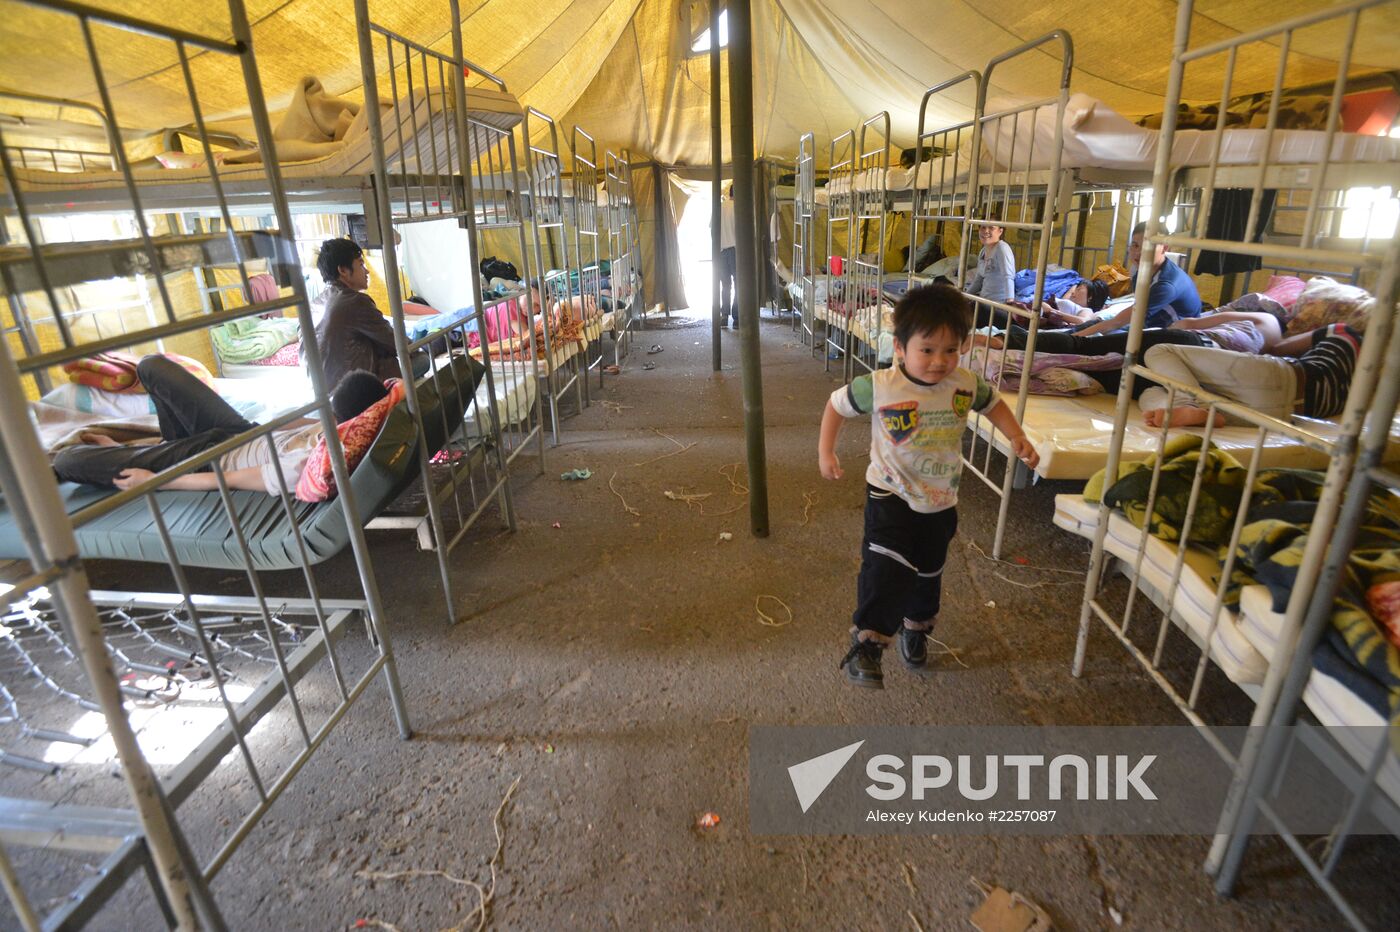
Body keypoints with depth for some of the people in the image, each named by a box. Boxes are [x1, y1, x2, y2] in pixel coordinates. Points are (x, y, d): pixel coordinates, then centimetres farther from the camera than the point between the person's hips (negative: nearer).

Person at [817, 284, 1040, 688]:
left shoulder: (967, 385, -11)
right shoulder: (879, 387, -22)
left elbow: (993, 404, 11)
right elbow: (837, 404, -6)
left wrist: (1017, 438, -2)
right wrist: (826, 452, -13)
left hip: (941, 502, 5)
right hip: (891, 497, -4)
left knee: (928, 573, 21)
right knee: (887, 568, -22)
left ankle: (915, 631, 47)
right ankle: (866, 645, -10)